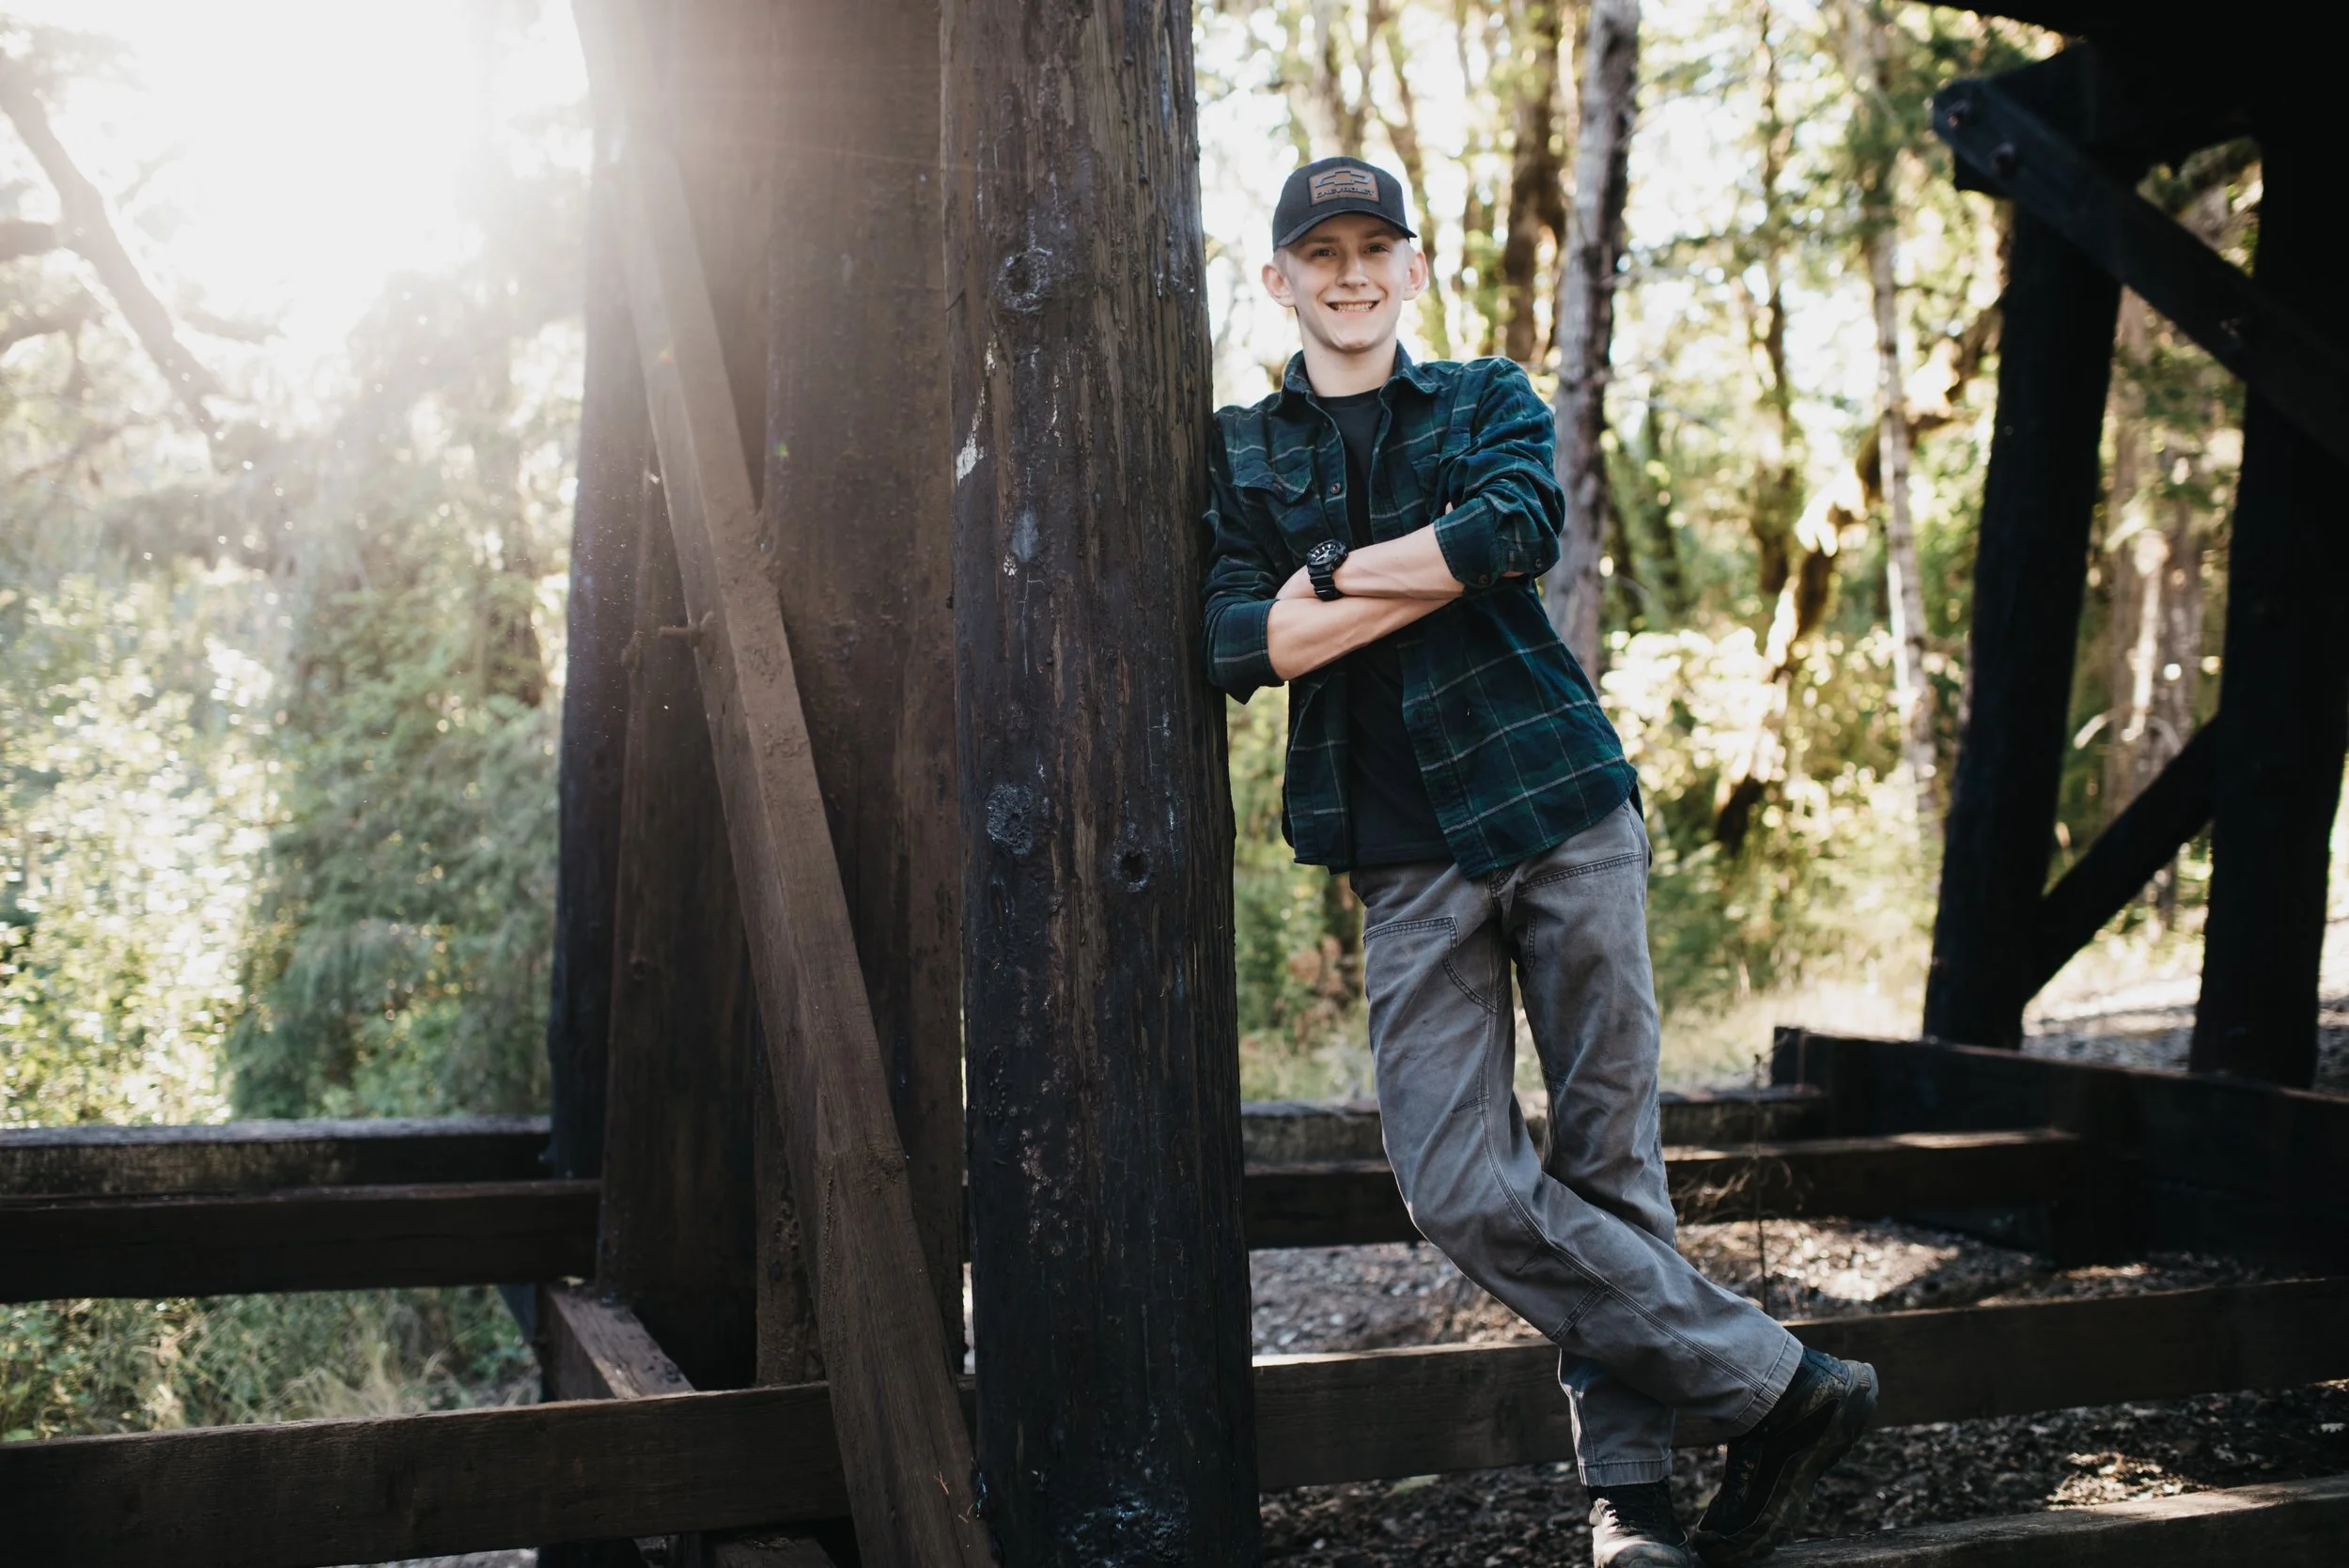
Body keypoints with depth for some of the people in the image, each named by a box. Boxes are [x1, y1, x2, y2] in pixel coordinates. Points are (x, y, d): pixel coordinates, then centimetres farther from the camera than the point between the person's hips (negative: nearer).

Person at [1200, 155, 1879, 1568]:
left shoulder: (1490, 402, 13)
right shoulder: (1239, 451, 14)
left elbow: (1520, 525, -11)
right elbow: (1241, 645, -4)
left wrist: (1332, 570, -6)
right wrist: (1447, 567, -6)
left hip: (1562, 809, 0)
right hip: (1407, 856, 1)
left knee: (1610, 1155, -1)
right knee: (1465, 1192, -10)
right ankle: (1785, 1385, 1)